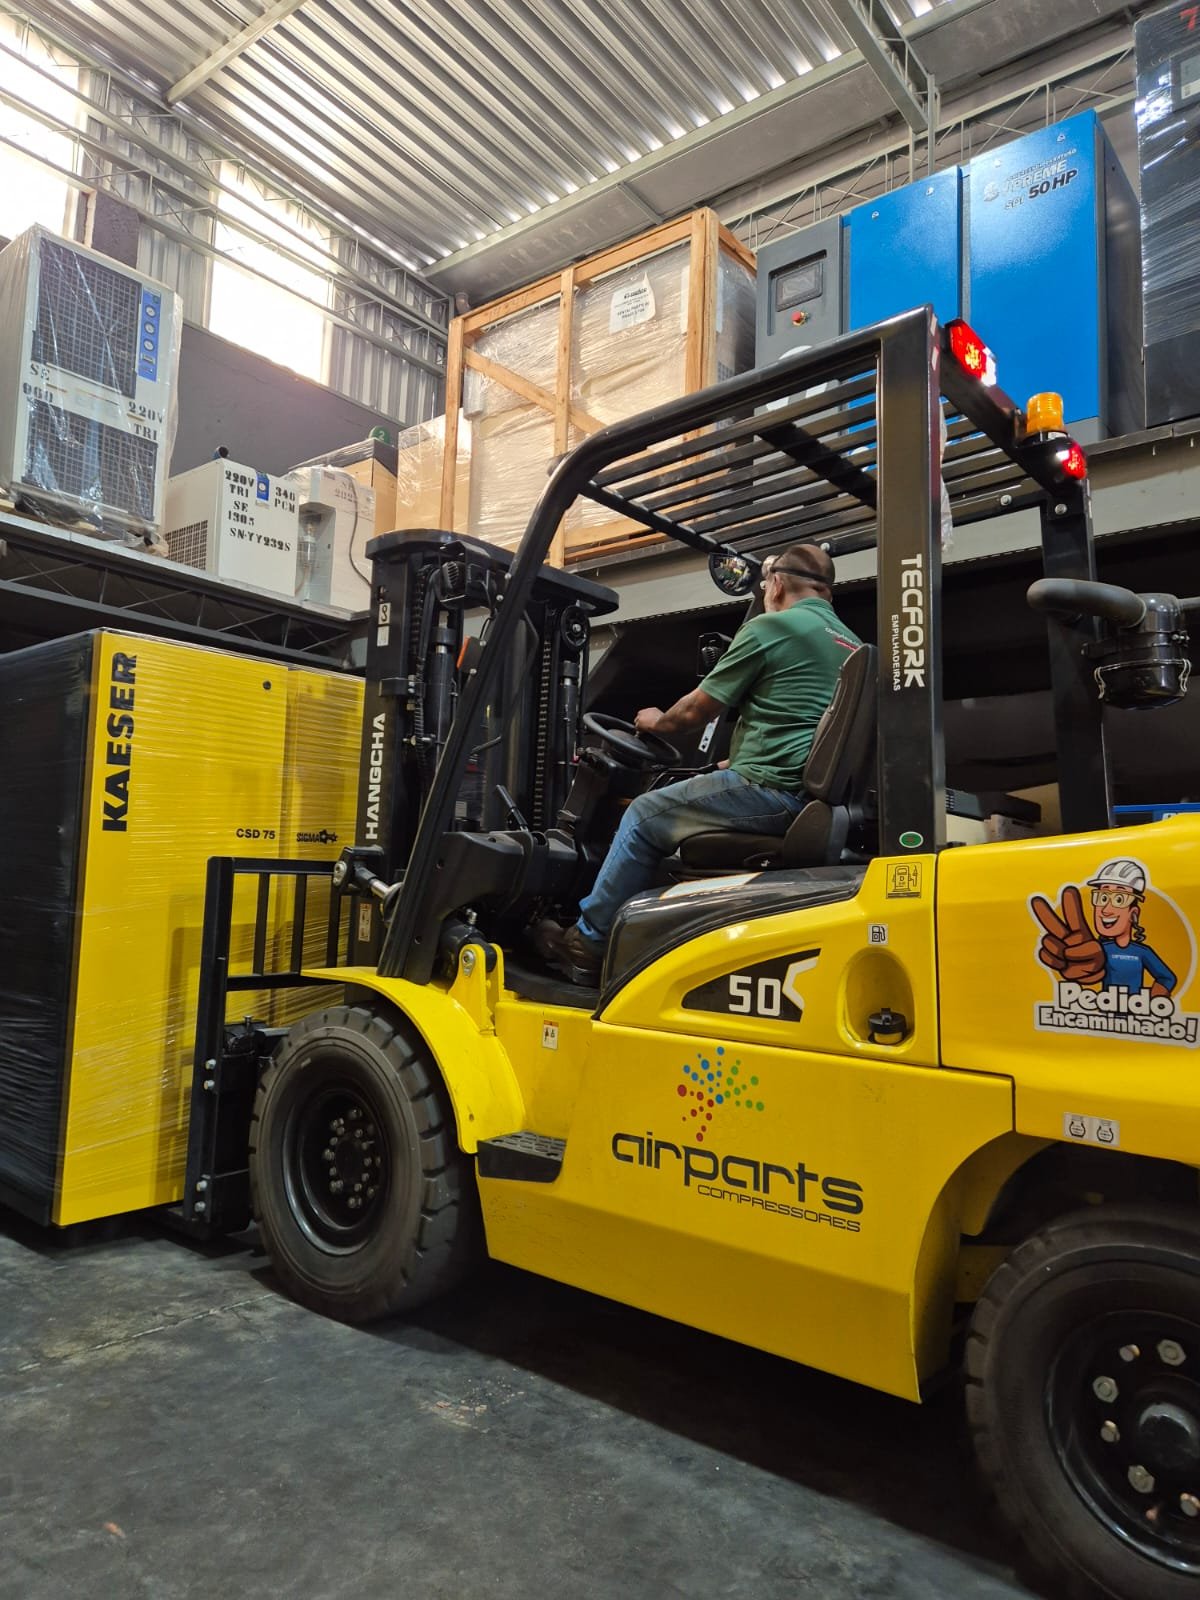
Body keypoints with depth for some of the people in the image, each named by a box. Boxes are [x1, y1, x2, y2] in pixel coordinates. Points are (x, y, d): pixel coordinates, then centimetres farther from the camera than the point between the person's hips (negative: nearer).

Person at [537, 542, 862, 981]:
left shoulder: (769, 627, -5)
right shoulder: (853, 645, 19)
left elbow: (696, 711, -1)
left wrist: (657, 722, 20)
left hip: (774, 790, -9)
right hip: (821, 795, 9)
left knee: (645, 815, 9)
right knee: (684, 800, 26)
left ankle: (587, 942, 17)